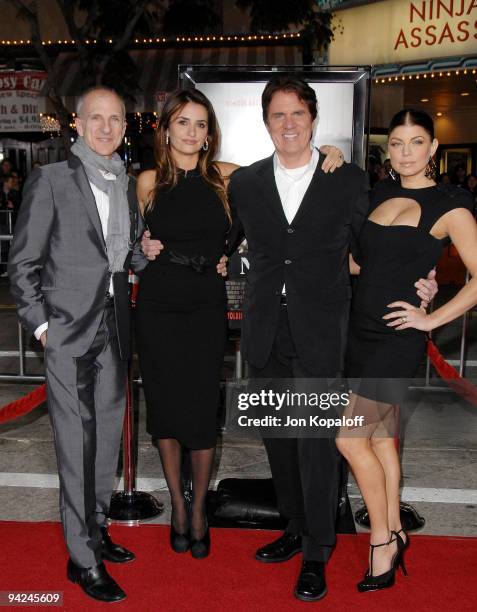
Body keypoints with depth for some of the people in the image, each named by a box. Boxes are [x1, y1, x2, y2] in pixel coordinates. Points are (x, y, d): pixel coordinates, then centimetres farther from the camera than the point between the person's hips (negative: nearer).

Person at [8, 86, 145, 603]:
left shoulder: (126, 184, 12)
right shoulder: (50, 180, -5)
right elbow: (22, 263, -5)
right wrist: (40, 323, -10)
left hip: (114, 328, 6)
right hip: (68, 329, -6)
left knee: (108, 436, 14)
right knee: (77, 444, -1)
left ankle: (96, 530, 31)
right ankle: (82, 557, 12)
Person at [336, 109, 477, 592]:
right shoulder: (380, 193, 11)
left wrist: (432, 318, -13)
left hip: (396, 337, -6)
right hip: (359, 329, 7)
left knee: (350, 438, -6)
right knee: (380, 435, 14)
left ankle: (382, 540, 13)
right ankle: (394, 534, 29)